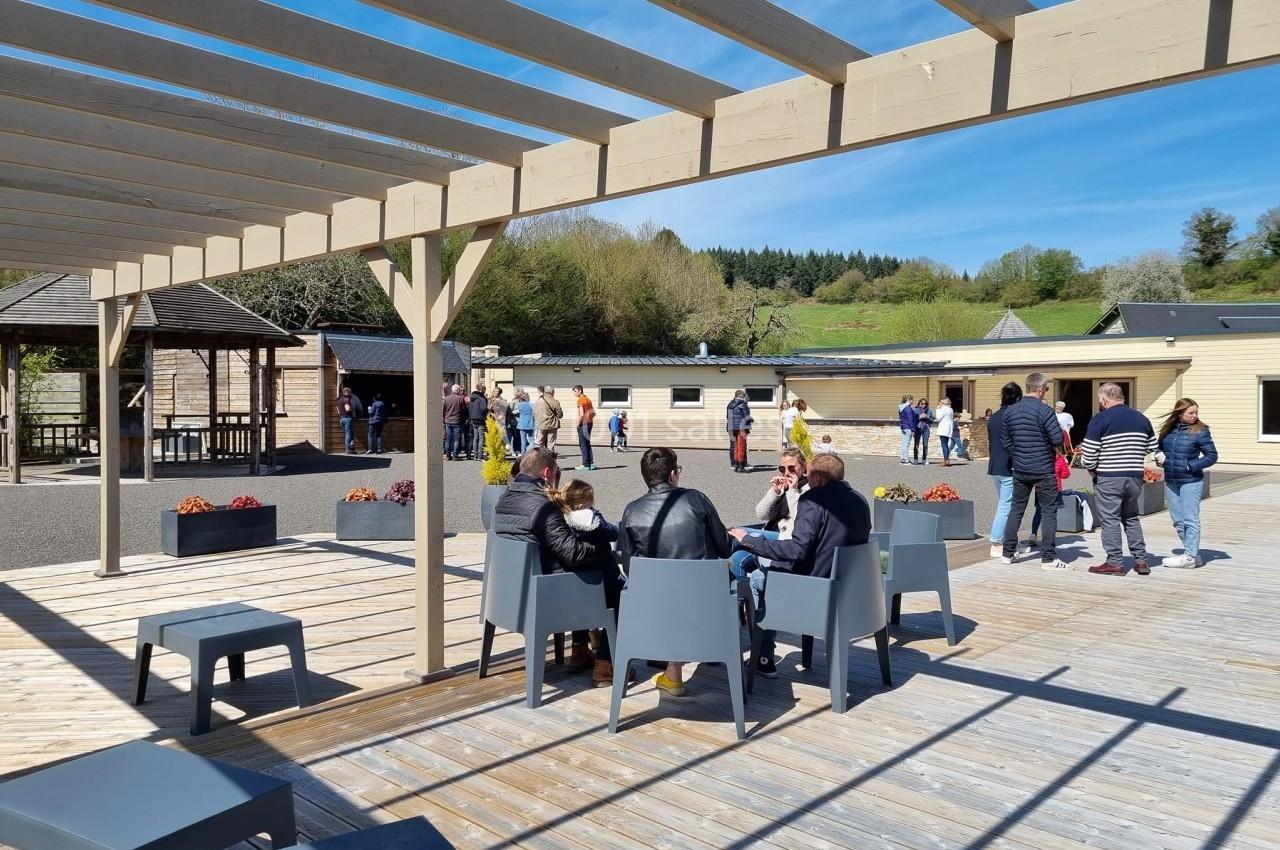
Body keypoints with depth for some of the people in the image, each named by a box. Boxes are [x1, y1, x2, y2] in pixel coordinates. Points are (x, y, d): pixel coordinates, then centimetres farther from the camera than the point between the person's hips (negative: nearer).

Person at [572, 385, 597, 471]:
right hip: (589, 423, 8)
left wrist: (578, 424, -11)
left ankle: (585, 465, -4)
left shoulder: (580, 400, -13)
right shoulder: (588, 399, 13)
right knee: (587, 444, 15)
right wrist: (590, 419, 13)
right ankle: (591, 463, 16)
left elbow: (581, 414, -21)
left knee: (583, 444, -3)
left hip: (583, 424, -8)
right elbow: (594, 413, 15)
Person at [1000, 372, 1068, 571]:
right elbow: (1058, 440, -15)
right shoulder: (1045, 410, -14)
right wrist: (1062, 431, 6)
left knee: (1016, 510, 14)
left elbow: (1005, 441, 7)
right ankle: (1048, 558, 5)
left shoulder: (1010, 411, 3)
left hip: (1020, 470, 5)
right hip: (1043, 470, -5)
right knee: (1048, 512, 4)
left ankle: (1007, 553, 17)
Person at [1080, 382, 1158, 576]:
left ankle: (1115, 563, 5)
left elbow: (1088, 455, -14)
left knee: (1110, 520, 2)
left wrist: (1091, 469, 5)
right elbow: (1151, 448, 14)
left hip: (1108, 479, -6)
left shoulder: (1100, 420, -11)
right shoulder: (1142, 419, 8)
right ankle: (1141, 560, 19)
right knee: (1131, 518, 18)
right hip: (1135, 478, 6)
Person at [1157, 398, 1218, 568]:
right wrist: (1159, 456, 0)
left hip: (1191, 482, -6)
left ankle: (1190, 556, 2)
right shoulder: (1168, 429, 6)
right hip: (1170, 481, 6)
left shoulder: (1199, 431, -7)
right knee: (1178, 521, 11)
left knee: (1190, 519, -3)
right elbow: (1159, 447, 20)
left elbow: (1212, 456, -6)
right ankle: (1192, 553, 22)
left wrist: (1190, 466, -14)